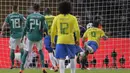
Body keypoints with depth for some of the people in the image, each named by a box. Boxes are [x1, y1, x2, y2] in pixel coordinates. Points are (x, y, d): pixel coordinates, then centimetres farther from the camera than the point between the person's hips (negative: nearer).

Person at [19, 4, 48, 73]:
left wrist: (22, 36, 5)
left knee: (26, 52, 5)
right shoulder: (42, 17, -3)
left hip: (30, 37, 0)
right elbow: (45, 28, -8)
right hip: (38, 37, 0)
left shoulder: (29, 16, -1)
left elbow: (25, 27, -2)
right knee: (40, 51, 21)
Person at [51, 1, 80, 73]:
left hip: (60, 41, 0)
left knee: (61, 59, -2)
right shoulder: (72, 18, -2)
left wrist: (52, 41, 13)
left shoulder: (57, 18, 2)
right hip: (70, 40, 0)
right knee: (72, 58, 16)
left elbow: (53, 31, 3)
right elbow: (77, 30, -6)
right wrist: (78, 39, 7)